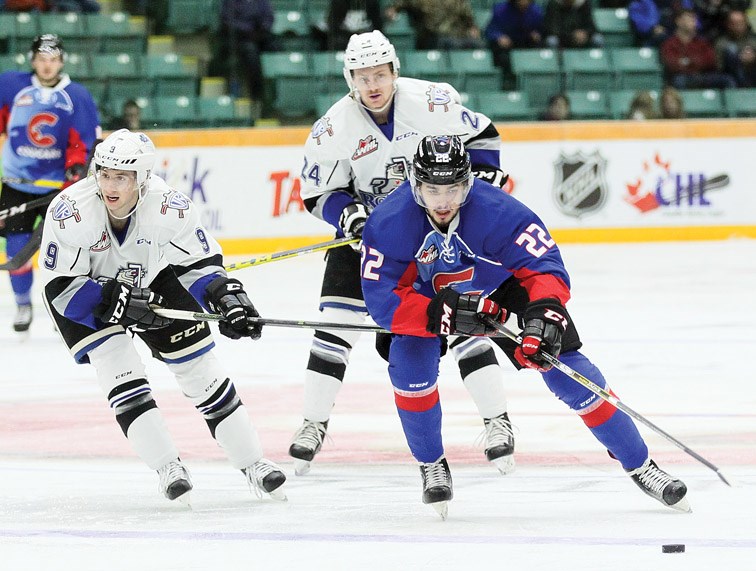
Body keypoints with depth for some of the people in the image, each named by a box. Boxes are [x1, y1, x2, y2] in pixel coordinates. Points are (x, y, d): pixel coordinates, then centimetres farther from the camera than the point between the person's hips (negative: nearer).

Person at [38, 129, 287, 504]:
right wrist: (118, 301, -38)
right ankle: (168, 470, -14)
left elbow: (200, 262, -14)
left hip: (150, 280, 2)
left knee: (201, 370, 1)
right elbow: (61, 287, -28)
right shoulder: (70, 212, -33)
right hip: (84, 292, -2)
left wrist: (227, 297, -30)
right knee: (121, 372, -20)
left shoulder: (170, 206, -28)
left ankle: (253, 465, 11)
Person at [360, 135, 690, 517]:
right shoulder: (388, 224, -32)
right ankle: (431, 467, -1)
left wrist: (544, 312, -56)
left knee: (563, 369, -11)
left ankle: (639, 465, 0)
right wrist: (446, 315, -44)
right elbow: (383, 299, -32)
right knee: (409, 364, -25)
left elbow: (544, 265, -36)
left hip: (502, 283, -1)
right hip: (429, 295, 1)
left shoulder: (498, 211, -36)